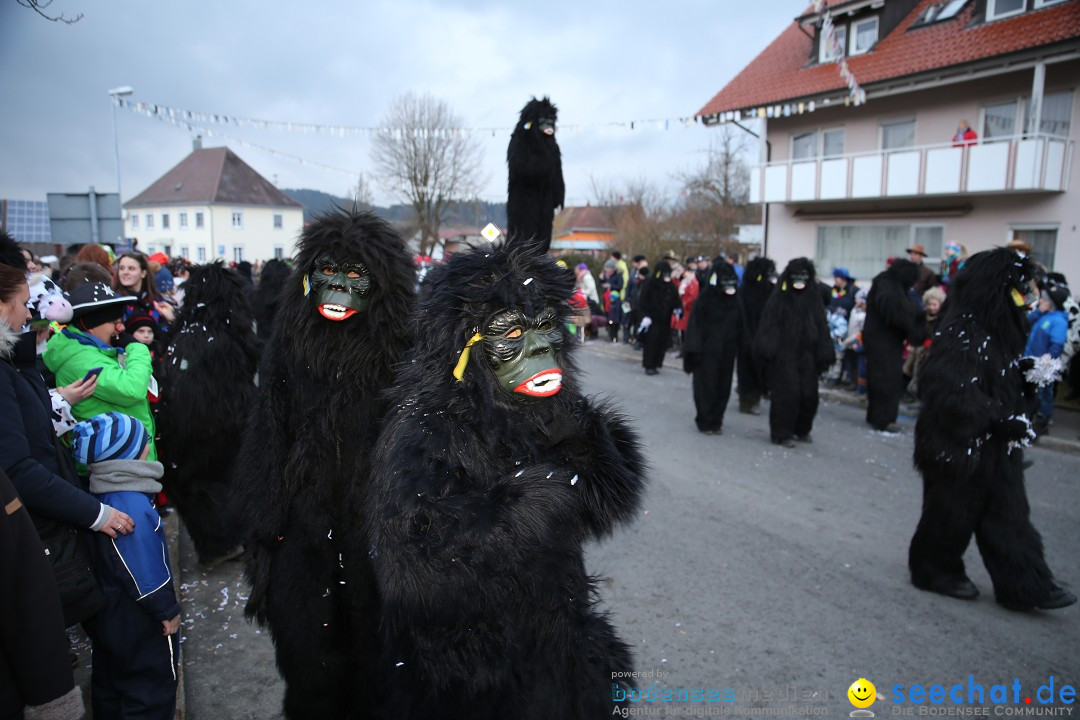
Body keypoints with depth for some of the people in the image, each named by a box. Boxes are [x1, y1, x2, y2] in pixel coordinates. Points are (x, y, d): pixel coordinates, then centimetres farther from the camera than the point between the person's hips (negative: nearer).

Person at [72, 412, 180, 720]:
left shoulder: (99, 496, -3)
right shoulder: (133, 506, -31)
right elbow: (145, 569, -26)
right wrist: (167, 610, -14)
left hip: (106, 613, 9)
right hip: (137, 621, -9)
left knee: (109, 678, 25)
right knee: (153, 684, 8)